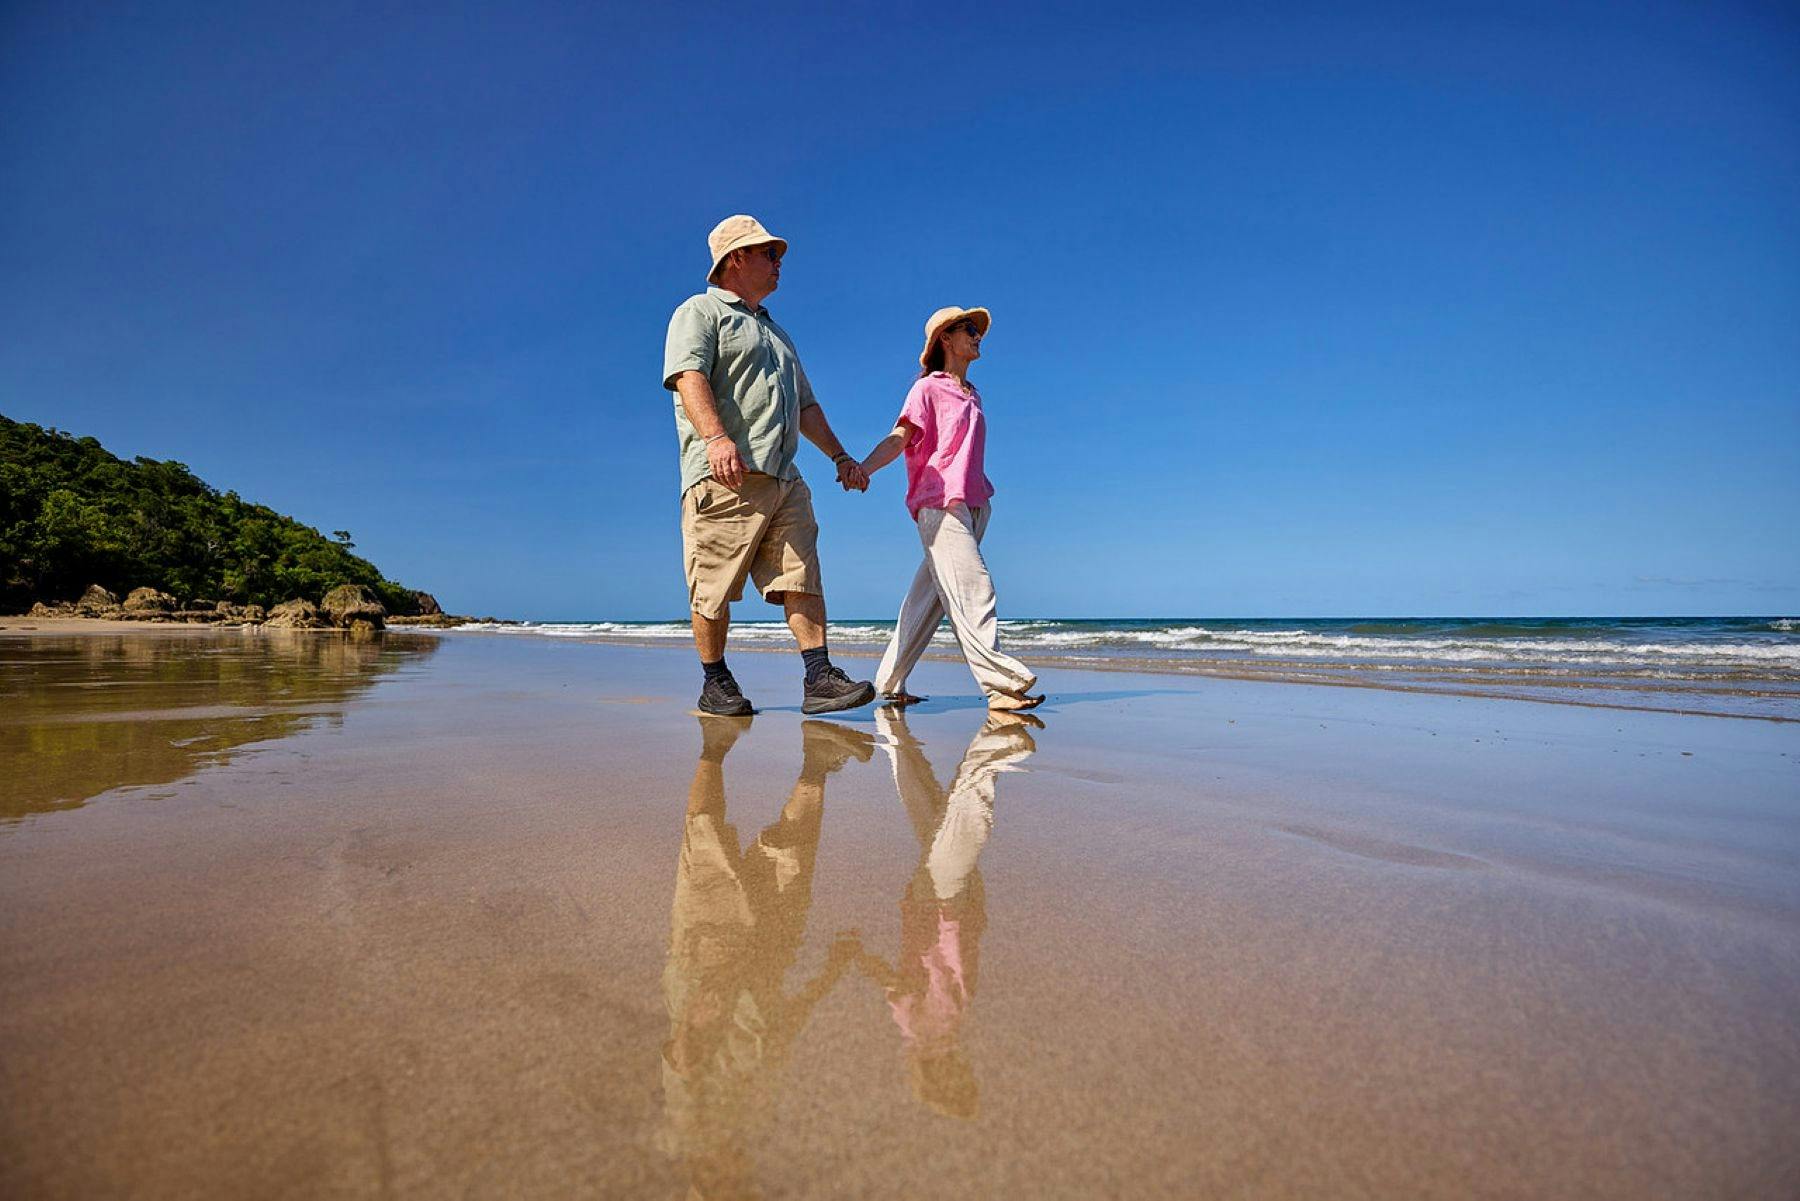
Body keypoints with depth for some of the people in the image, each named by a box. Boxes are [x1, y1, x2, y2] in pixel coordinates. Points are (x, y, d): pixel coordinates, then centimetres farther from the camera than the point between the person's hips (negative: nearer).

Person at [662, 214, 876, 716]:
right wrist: (716, 437, -29)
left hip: (785, 478, 7)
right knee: (714, 588, -4)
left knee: (803, 579, -5)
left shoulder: (776, 332, 34)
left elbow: (805, 405, 36)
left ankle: (820, 678, -8)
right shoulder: (700, 312, 8)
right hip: (725, 476, -7)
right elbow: (689, 376, -11)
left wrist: (840, 456, 26)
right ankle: (716, 683, 7)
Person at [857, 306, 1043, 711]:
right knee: (972, 587, -16)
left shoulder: (972, 395, 24)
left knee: (929, 594, 5)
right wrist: (863, 467, -26)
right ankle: (1002, 683, -20)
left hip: (973, 503, 7)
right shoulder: (928, 388, 2)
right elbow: (899, 438, -10)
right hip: (939, 502, -7)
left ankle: (891, 683, 10)